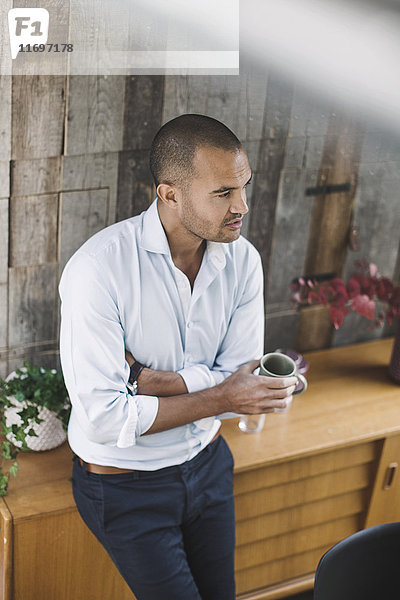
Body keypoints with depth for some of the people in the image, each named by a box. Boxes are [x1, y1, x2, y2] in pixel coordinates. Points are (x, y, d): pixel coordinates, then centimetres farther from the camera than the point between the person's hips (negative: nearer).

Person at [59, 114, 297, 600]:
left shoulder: (243, 259, -10)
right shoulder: (98, 269, -28)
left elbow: (241, 384, -13)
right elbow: (102, 418, -29)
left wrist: (143, 376, -25)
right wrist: (219, 397, -23)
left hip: (208, 463, 6)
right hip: (125, 484, -5)